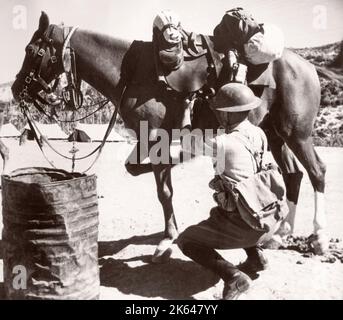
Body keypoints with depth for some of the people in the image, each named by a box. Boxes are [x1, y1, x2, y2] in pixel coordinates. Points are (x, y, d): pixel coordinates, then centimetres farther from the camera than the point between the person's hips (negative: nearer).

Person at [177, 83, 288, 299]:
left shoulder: (222, 144, -17)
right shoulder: (259, 134, 1)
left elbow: (188, 145, -1)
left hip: (247, 228, -7)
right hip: (274, 218, 7)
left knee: (186, 241, 10)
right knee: (220, 211, 37)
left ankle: (233, 276, -9)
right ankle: (256, 255, 21)